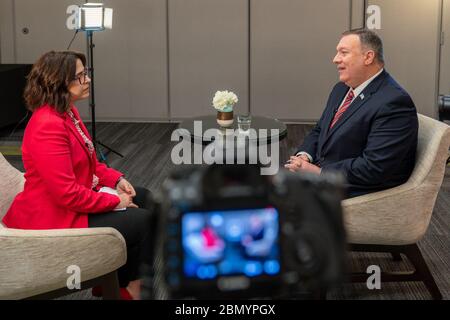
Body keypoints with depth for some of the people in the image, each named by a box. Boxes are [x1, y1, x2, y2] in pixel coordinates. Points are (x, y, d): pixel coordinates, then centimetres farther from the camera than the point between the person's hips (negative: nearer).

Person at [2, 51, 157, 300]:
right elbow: (67, 194, -29)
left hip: (80, 197, 11)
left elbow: (88, 163, 17)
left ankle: (119, 281, 20)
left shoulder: (67, 112, 3)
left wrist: (116, 179, 0)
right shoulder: (47, 127, -29)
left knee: (145, 199, 15)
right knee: (144, 221, -8)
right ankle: (125, 287, 18)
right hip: (57, 218, -11)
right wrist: (114, 201, -18)